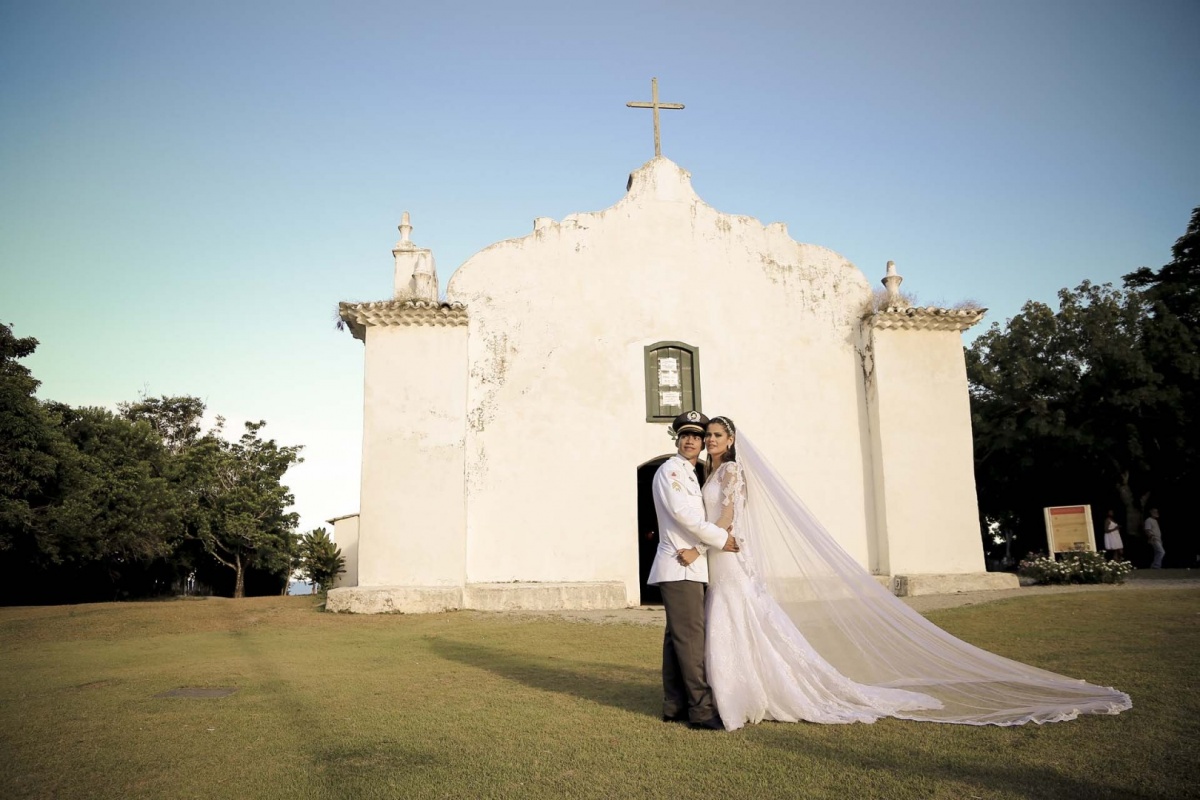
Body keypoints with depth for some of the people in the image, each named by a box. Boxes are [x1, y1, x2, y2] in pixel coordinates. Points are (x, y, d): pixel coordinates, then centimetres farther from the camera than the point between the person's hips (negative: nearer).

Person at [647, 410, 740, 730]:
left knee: (677, 637, 10)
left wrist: (699, 547, -6)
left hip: (689, 566, 9)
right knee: (691, 636, -10)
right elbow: (683, 513, -18)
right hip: (680, 567, -9)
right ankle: (701, 708, -8)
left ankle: (675, 706, 15)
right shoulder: (670, 470, -6)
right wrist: (721, 538, -11)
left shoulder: (690, 475, 22)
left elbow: (694, 518, 14)